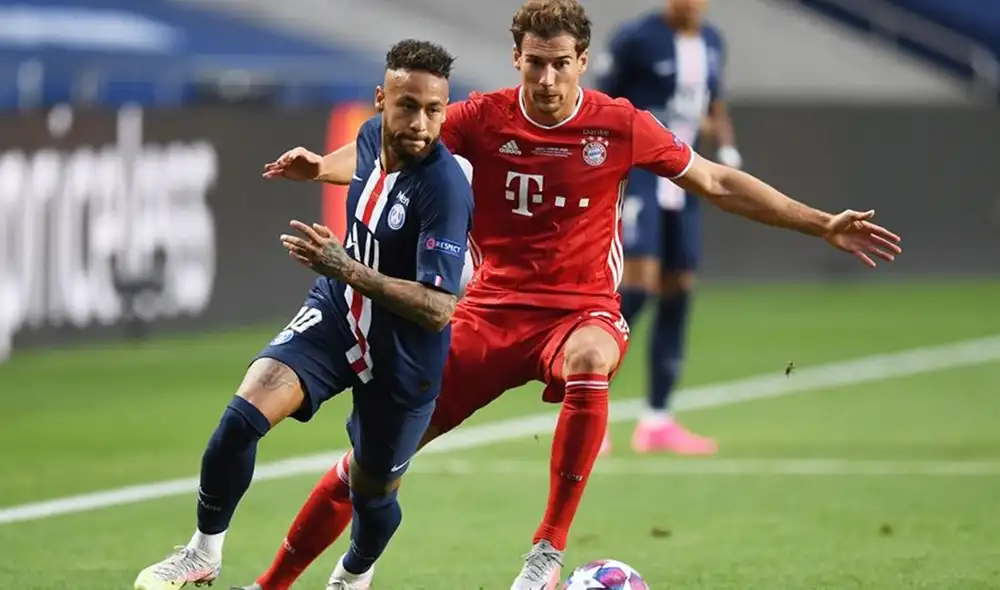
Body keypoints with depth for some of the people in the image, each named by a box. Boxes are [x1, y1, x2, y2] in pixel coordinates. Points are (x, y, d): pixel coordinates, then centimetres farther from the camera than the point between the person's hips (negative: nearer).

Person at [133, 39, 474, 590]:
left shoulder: (444, 188, -30)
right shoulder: (372, 136, -7)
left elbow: (438, 309, -34)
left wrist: (347, 270, -39)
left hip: (403, 357, -5)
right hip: (336, 316, 5)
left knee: (373, 491, 12)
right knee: (244, 414, -18)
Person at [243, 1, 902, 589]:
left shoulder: (620, 125, -5)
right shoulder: (484, 118, -4)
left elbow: (718, 182, 5)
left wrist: (822, 225, 4)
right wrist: (321, 166, -30)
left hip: (582, 309, -1)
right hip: (491, 308, 1)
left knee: (588, 366, -40)